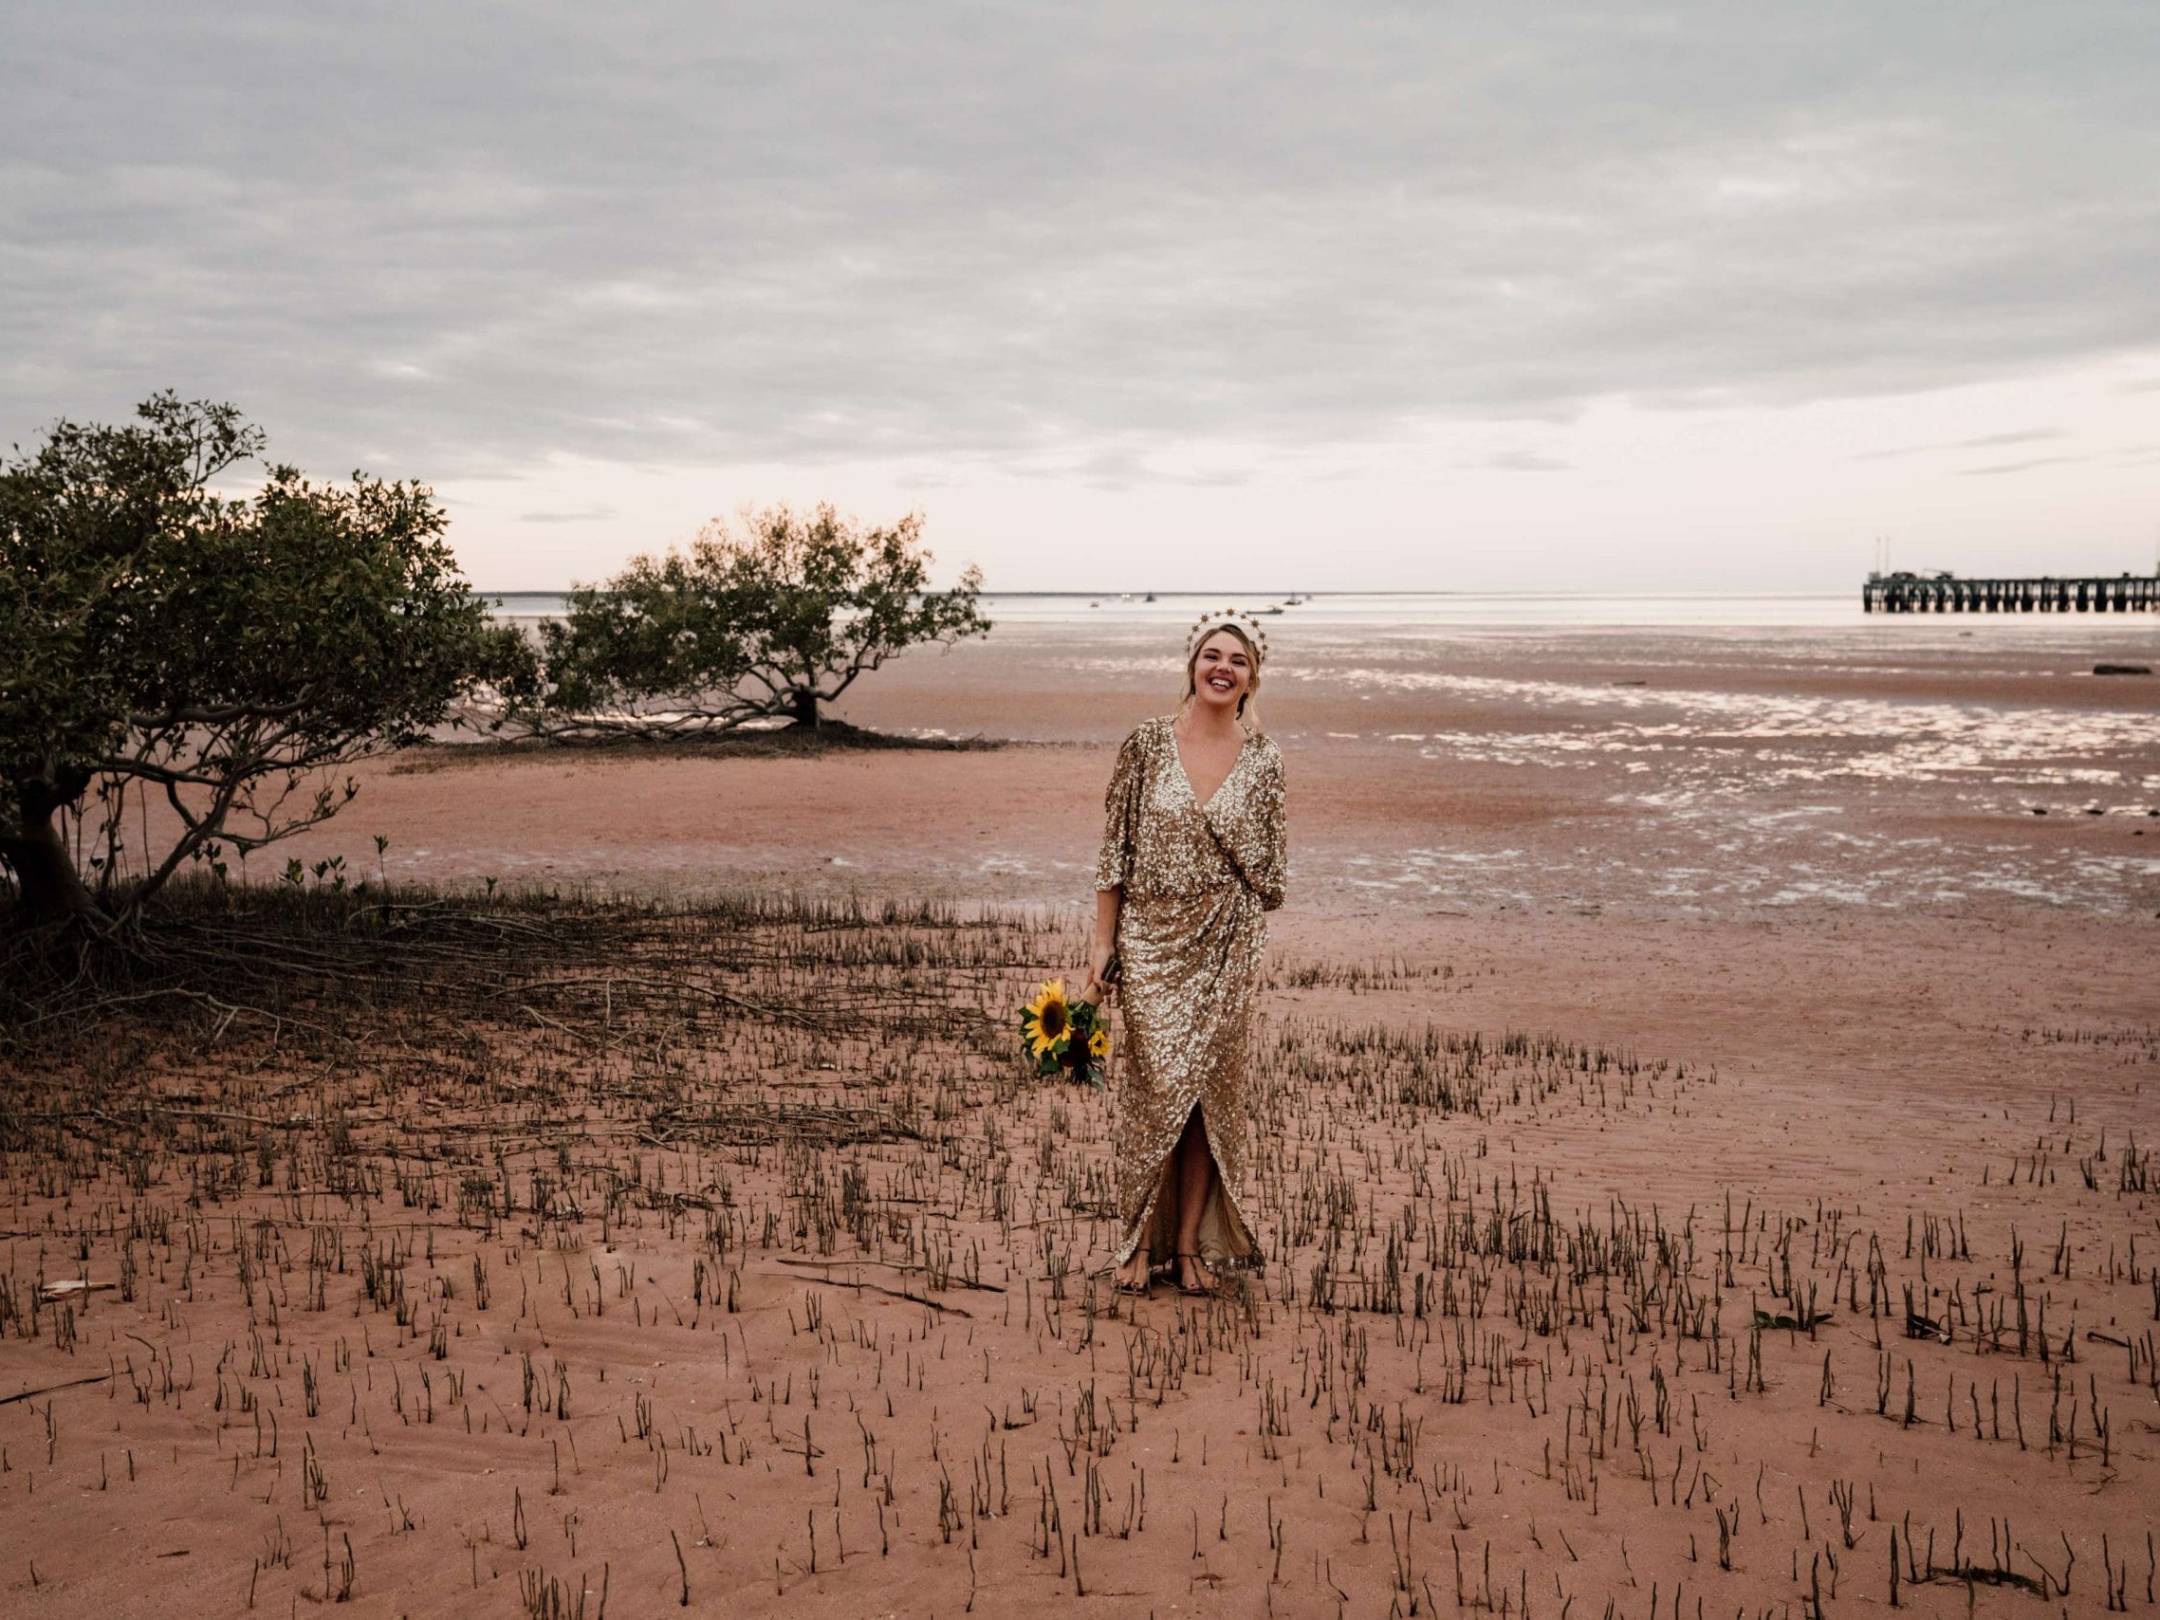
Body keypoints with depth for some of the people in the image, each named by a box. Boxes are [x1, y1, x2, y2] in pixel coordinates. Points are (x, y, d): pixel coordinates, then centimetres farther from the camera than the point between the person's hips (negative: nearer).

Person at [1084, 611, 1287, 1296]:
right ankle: (1141, 1241, 11)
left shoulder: (1262, 761, 1)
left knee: (1209, 1091, 5)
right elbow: (1114, 850, 0)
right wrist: (1102, 944, -2)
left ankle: (1191, 1243, 16)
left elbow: (1268, 869, 8)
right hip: (1151, 941, -1)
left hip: (1225, 947, 1)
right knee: (1155, 1088, -3)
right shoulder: (1147, 743, -2)